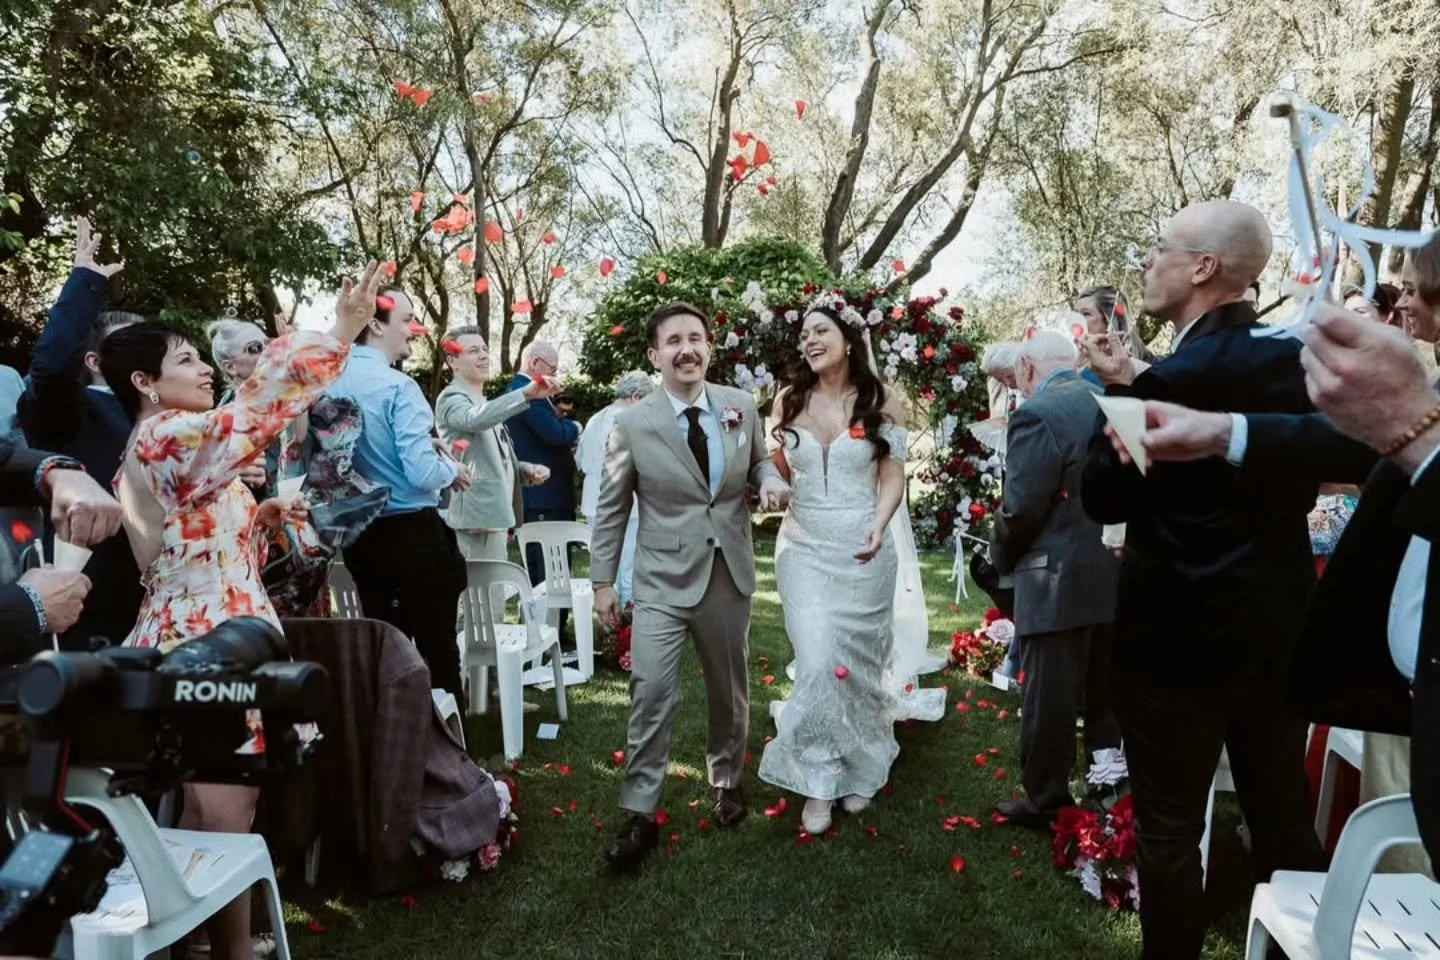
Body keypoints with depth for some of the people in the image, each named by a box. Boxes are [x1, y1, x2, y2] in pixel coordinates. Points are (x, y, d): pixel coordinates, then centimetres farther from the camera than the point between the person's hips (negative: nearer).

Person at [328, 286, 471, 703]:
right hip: (412, 533, -7)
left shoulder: (331, 385, 4)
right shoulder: (398, 387, -17)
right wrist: (453, 469, -2)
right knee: (437, 646, 3)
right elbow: (422, 474, -24)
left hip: (359, 534, 7)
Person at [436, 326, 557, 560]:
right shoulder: (452, 398, -8)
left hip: (493, 514, 10)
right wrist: (525, 394, -45)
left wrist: (527, 470, 8)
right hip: (479, 517, -10)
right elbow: (475, 419, -33)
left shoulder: (482, 403, 21)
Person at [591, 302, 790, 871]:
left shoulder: (742, 407, -2)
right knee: (651, 693, -8)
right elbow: (611, 508, -2)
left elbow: (757, 462, 14)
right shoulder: (632, 423, -9)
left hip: (730, 573, 3)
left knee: (730, 689, 17)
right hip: (664, 580, -3)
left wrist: (770, 481, -11)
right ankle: (640, 815, 6)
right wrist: (603, 580, -2)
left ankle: (727, 781, 41)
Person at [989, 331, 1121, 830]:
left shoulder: (1037, 412, -17)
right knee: (1106, 694, 19)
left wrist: (1002, 557, -1)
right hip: (1117, 572, 8)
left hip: (1059, 579, -7)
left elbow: (1021, 507, -19)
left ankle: (1045, 802, 20)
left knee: (1049, 699, 6)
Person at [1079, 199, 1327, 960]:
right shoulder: (1295, 361, 1)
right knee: (1283, 817, 21)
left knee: (1170, 830, 9)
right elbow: (1300, 485, 11)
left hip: (1181, 633, -7)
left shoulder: (1171, 379, -20)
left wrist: (1122, 388, -5)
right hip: (1277, 623, 7)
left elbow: (1102, 497, -13)